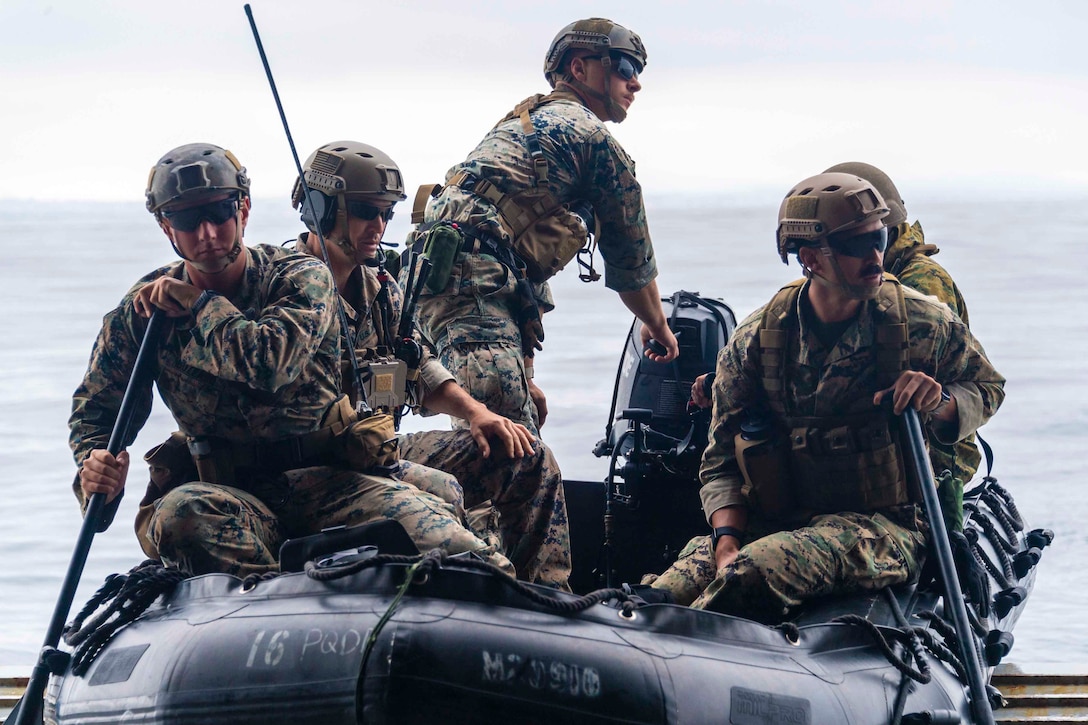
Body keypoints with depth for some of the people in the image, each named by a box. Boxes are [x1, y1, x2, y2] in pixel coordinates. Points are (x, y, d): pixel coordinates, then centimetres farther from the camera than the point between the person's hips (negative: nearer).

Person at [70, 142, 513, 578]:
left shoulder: (301, 279, -2)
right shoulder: (142, 309, 5)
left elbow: (271, 363, -23)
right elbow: (97, 408, 15)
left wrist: (197, 304, -10)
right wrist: (94, 463, -9)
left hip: (324, 477, 0)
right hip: (225, 491, 0)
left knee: (410, 513, -31)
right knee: (181, 512, -38)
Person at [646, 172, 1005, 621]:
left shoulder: (921, 323, 1)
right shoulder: (755, 342, 3)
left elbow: (987, 386, 17)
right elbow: (722, 463, 6)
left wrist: (941, 402, -9)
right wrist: (727, 544, -13)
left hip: (882, 528, -3)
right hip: (769, 525, 3)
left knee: (760, 568, -38)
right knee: (659, 597, -29)